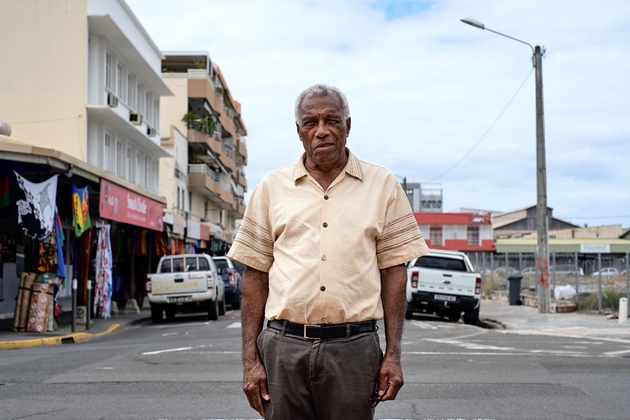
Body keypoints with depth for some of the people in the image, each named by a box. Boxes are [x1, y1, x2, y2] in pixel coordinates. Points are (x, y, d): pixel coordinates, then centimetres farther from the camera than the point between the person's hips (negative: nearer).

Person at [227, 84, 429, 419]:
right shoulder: (271, 187, 9)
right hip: (283, 346, 1)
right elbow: (255, 275, 8)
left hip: (353, 346, -1)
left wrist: (393, 354, -1)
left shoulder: (382, 185, 7)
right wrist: (250, 358, 3)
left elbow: (393, 270, 6)